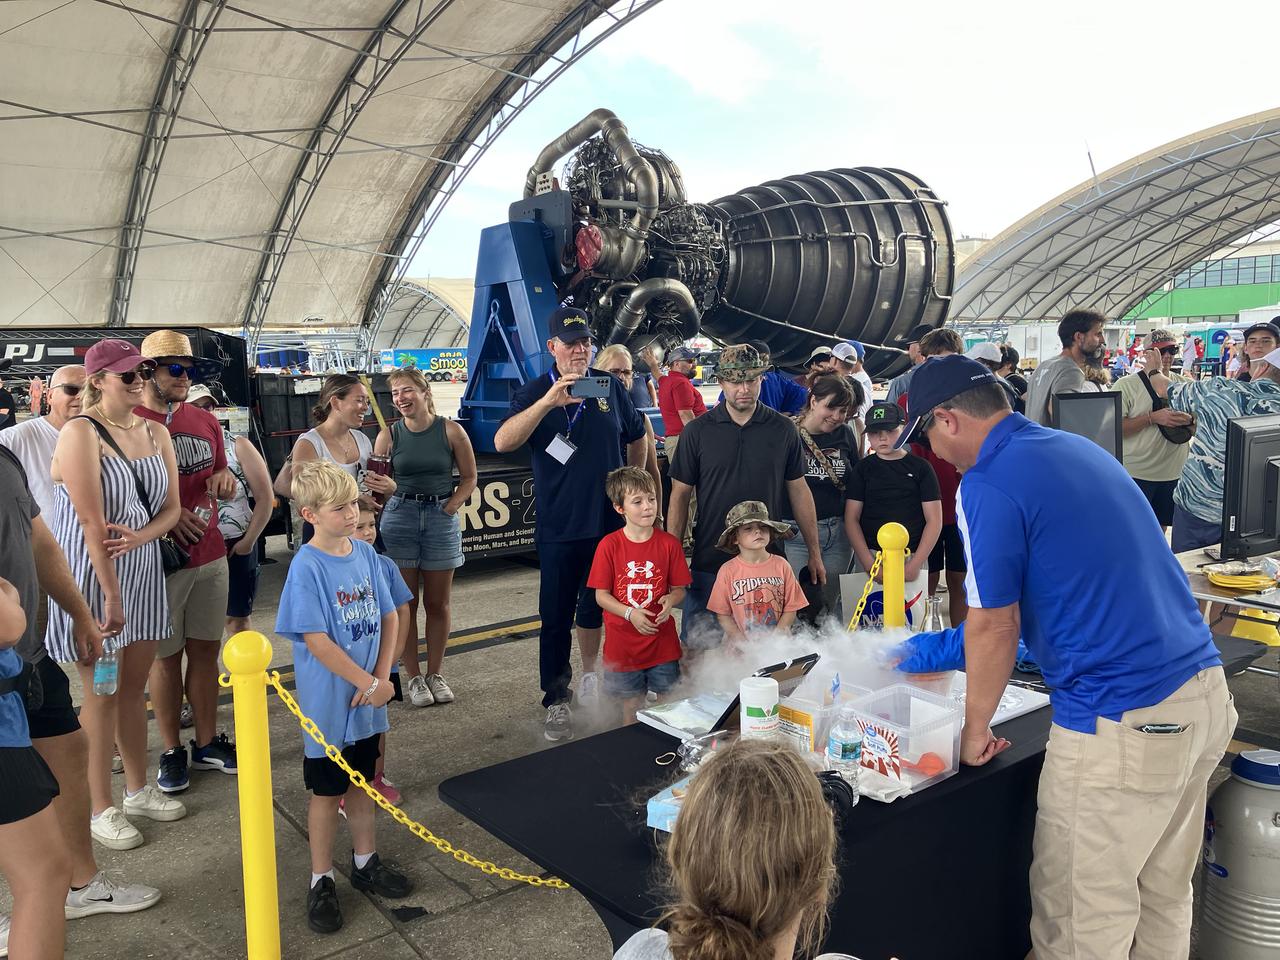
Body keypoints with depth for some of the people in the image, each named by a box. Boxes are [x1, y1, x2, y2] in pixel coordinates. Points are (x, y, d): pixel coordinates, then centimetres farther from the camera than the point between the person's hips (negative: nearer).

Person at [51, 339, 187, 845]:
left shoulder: (156, 433, 6)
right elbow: (92, 521, -20)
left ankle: (138, 789, 30)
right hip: (92, 576, -6)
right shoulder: (80, 432, -15)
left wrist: (138, 537, -16)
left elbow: (172, 508, 5)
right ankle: (101, 808, 17)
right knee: (102, 693, 3)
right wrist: (111, 594, -21)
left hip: (142, 571, 6)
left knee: (134, 687, 15)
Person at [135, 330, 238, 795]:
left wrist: (224, 481, -2)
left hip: (211, 554, 5)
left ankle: (207, 741, 26)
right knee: (165, 655, 7)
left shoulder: (205, 420, 9)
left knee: (206, 649, 12)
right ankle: (172, 750, 21)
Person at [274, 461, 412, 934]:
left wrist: (381, 677, -8)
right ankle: (322, 881, 25)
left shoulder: (366, 554, -1)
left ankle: (365, 862, 37)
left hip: (367, 699, 5)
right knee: (327, 791, 9)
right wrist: (370, 684, -18)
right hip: (328, 703, -5)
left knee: (361, 780, 20)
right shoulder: (307, 567, -18)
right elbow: (317, 641, -21)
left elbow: (389, 617, 4)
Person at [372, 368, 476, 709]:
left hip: (442, 519, 0)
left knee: (437, 604, 8)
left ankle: (435, 674, 20)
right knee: (405, 604, 4)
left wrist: (449, 508, -6)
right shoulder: (389, 435, 0)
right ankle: (414, 677, 14)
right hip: (399, 518, 1)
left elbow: (469, 478, 3)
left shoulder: (450, 430, -3)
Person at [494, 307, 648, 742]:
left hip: (611, 522, 3)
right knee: (556, 617, 3)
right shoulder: (533, 393, -6)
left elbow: (637, 436, 20)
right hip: (560, 527, -3)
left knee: (594, 607, 18)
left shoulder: (610, 388, 5)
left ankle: (589, 674, 39)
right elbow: (502, 442, -23)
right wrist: (548, 402, -34)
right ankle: (556, 701, 15)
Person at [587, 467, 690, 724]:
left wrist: (670, 600, -20)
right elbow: (601, 595, -6)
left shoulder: (669, 543, -4)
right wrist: (630, 613, -20)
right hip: (623, 642, -1)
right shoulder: (609, 545, -9)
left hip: (662, 642, 1)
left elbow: (679, 588, 2)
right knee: (632, 707, 12)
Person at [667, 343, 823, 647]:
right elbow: (680, 494, 3)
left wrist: (814, 552, 9)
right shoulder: (697, 432, 0)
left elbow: (798, 490, 9)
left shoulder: (783, 430, 3)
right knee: (698, 648, 4)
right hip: (708, 562, -1)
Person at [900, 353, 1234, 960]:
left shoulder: (987, 485, -13)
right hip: (1205, 693, 9)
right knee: (1165, 901, 22)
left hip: (1125, 725, -9)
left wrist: (974, 733, 3)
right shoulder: (1080, 448, 14)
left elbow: (995, 626, -13)